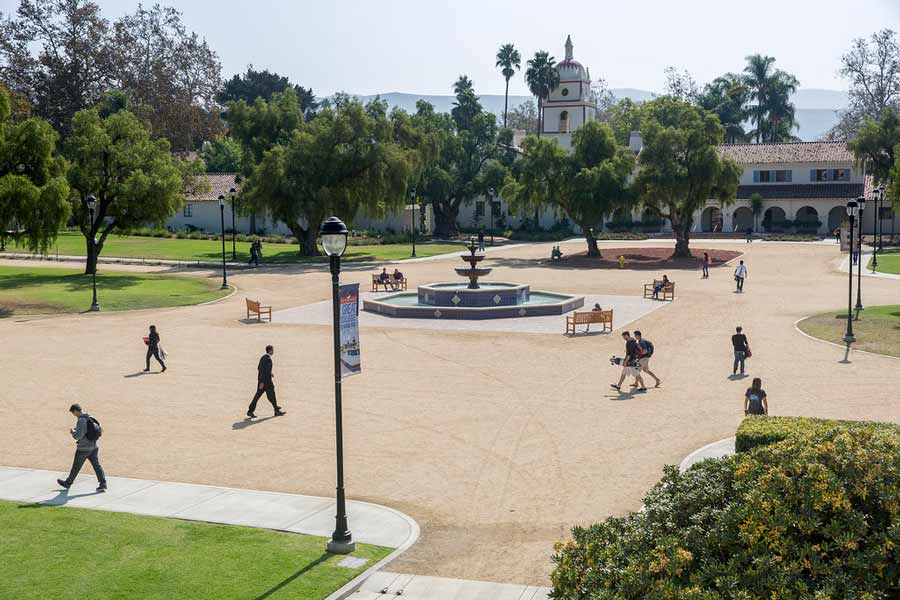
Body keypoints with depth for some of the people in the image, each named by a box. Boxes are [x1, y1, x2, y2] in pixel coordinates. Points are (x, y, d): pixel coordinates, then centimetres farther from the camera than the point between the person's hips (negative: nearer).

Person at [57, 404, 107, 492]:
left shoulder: (81, 420, -19)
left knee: (76, 467, 11)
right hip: (94, 447, 7)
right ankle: (103, 484, -8)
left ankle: (67, 483, 28)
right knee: (97, 465, 3)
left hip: (83, 448, -7)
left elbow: (78, 436, -24)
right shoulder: (91, 418, 6)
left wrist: (73, 432, -1)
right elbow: (99, 430, 15)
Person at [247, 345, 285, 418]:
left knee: (258, 395, 12)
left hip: (261, 380, 9)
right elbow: (263, 370, -24)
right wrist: (262, 382, -25)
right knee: (271, 395, 4)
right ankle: (277, 411, 15)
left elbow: (259, 368, 20)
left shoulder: (263, 357, 10)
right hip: (266, 380, -9)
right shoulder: (268, 359, -19)